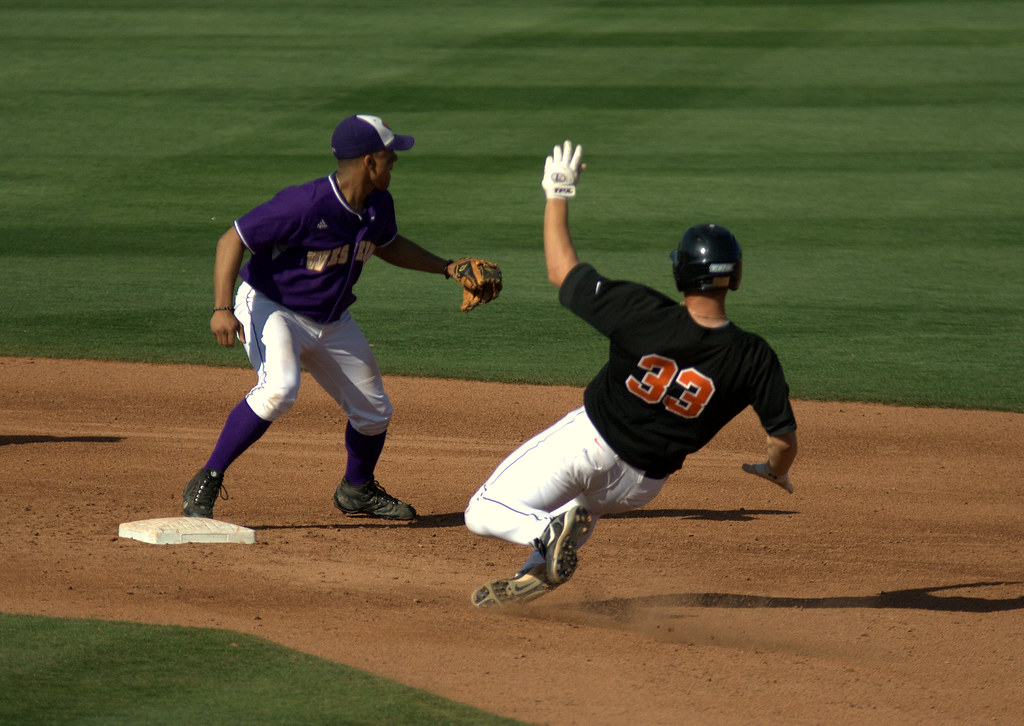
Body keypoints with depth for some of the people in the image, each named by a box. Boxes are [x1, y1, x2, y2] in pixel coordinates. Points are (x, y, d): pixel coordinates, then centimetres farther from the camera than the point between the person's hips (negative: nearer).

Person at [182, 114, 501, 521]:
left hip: (332, 321, 8)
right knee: (279, 389, -34)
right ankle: (206, 482, -24)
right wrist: (222, 309, -35)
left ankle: (357, 490, 41)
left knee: (373, 411, 12)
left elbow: (388, 245, 19)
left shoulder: (378, 206, -6)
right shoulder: (306, 205, -31)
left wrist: (447, 268, 12)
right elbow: (232, 240, -26)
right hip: (272, 309, -8)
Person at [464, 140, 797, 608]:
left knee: (483, 514, 5)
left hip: (586, 442, -4)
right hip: (641, 484, 4)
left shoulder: (644, 312, -22)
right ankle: (536, 574, 17)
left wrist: (557, 194, 1)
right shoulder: (753, 358, -17)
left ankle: (550, 530, -22)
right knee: (586, 503, 38)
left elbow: (560, 271, -11)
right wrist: (776, 471, 15)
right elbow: (784, 438, -10)